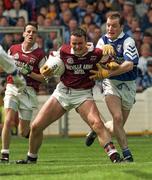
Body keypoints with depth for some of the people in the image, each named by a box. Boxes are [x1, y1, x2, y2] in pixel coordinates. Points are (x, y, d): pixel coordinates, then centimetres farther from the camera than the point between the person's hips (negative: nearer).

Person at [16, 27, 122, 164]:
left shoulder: (96, 54, -12)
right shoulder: (64, 51, -8)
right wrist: (45, 71, -17)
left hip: (83, 94, -3)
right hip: (62, 91, 3)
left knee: (97, 123, -30)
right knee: (36, 126, 2)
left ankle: (114, 156, -29)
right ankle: (31, 158, 24)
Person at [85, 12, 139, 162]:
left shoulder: (128, 41, -15)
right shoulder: (103, 40, 0)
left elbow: (129, 65, -28)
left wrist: (106, 73, -35)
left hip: (127, 85, -1)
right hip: (110, 83, 1)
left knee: (119, 125, 7)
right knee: (117, 117, -21)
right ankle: (127, 155, -15)